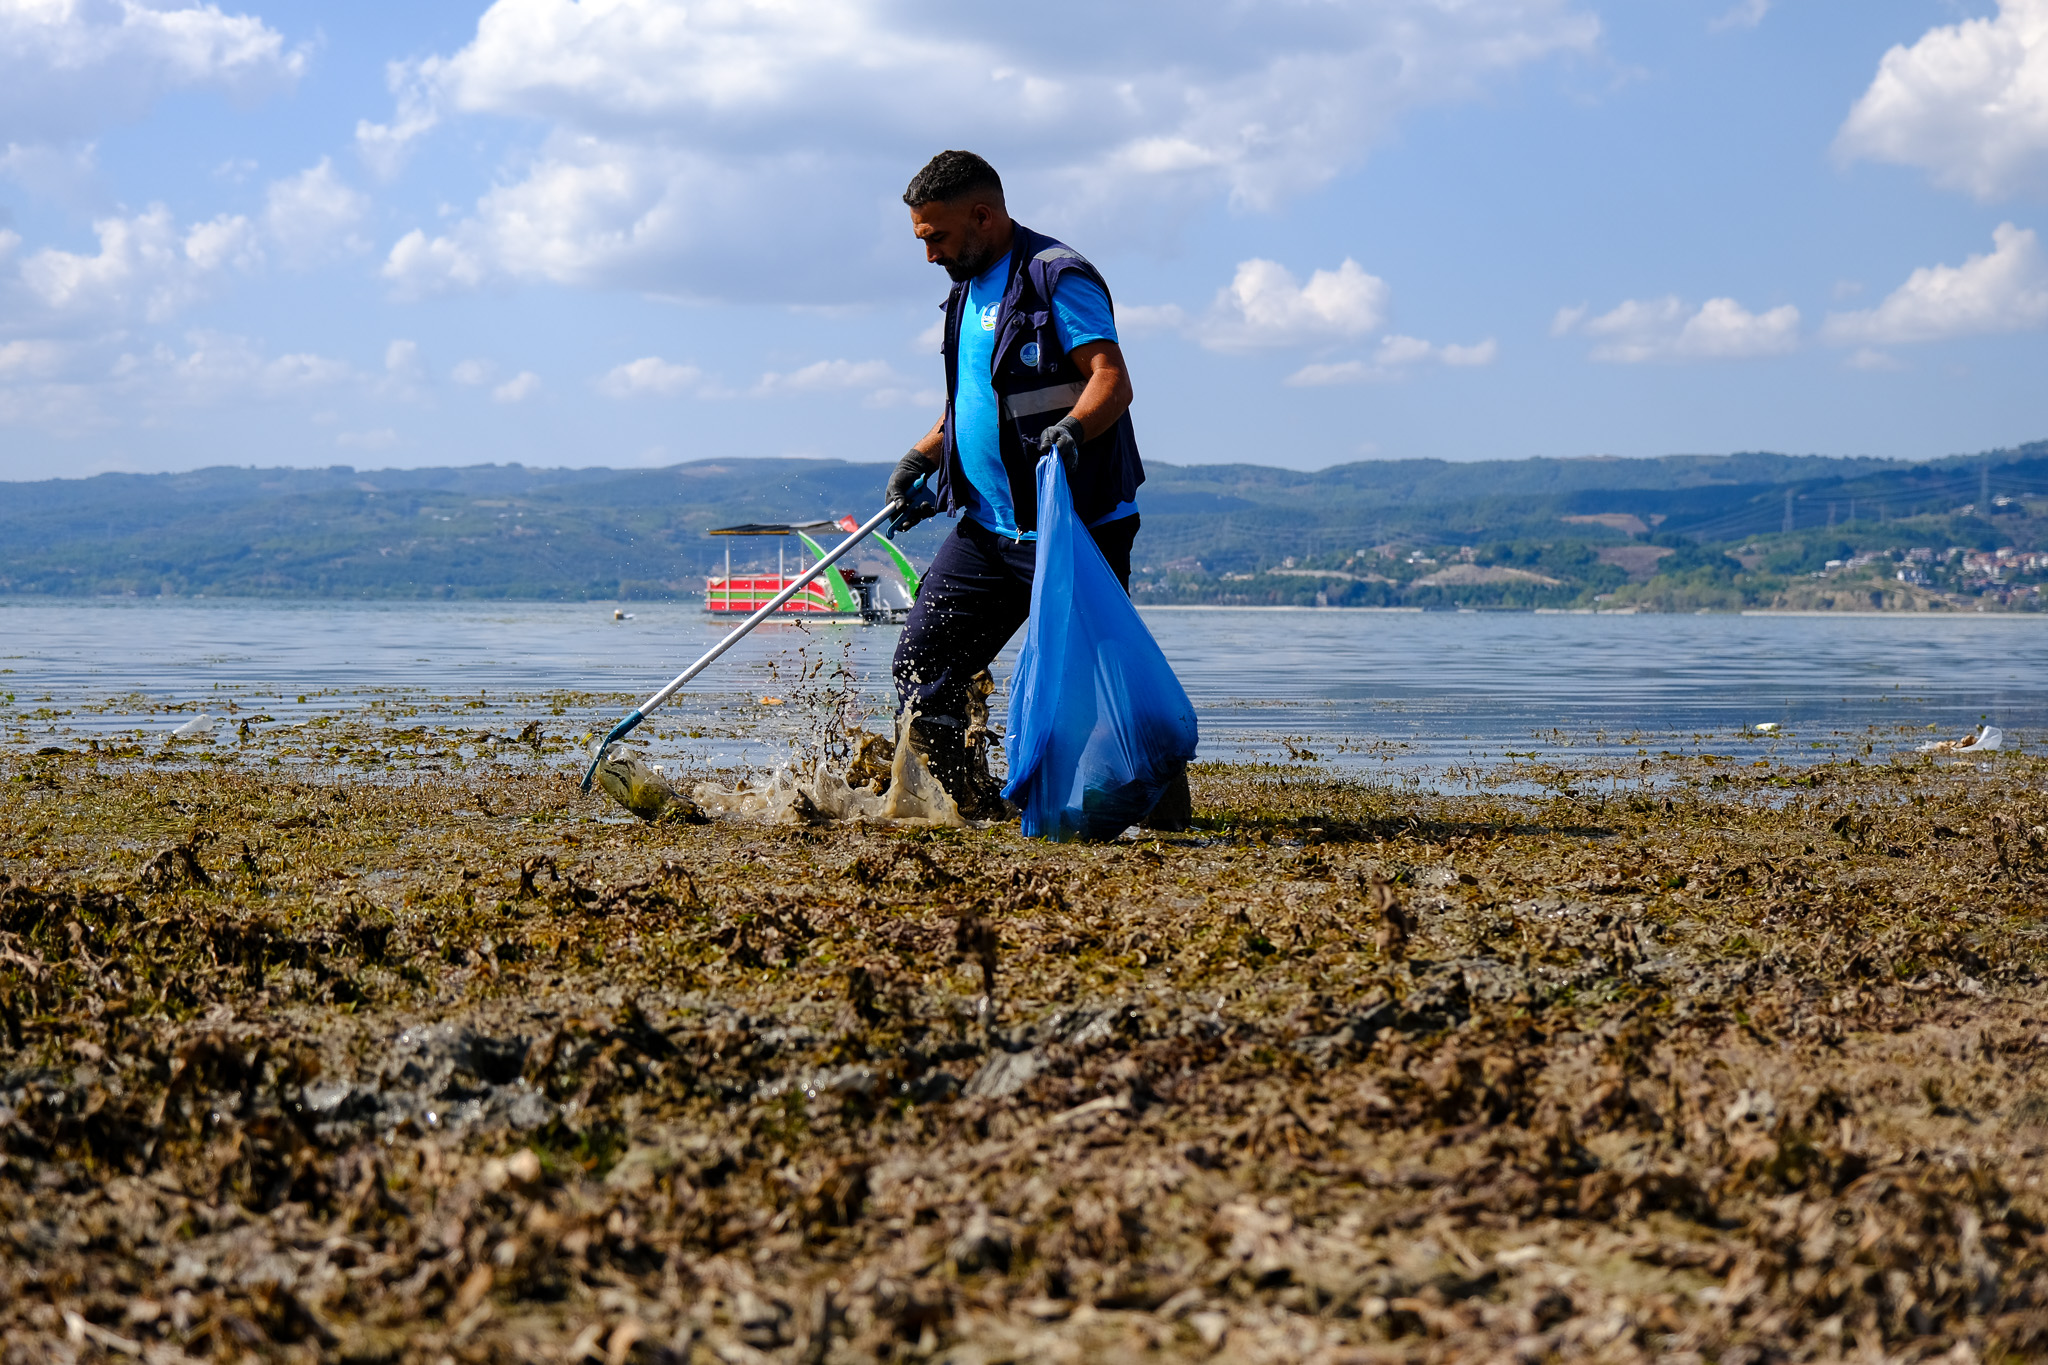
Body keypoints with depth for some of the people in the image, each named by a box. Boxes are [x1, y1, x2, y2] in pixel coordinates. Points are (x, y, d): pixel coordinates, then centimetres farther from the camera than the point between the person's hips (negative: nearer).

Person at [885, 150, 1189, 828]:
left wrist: (1070, 428, -39)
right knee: (922, 670, 5)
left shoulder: (1058, 276, -10)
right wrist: (919, 459, 18)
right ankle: (976, 808, 15)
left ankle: (1162, 801, 7)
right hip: (988, 526, 9)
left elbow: (1112, 380, -20)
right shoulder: (969, 289, 18)